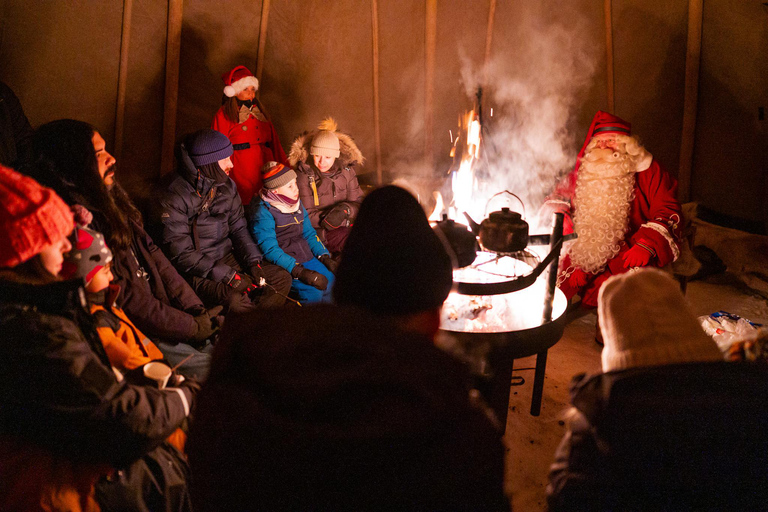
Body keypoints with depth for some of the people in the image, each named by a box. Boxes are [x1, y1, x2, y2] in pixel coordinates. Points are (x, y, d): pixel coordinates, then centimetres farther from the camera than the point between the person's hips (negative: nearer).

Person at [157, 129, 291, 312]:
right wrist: (226, 276, -23)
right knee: (235, 299, -33)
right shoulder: (175, 197, -17)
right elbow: (181, 253, -19)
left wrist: (253, 262, -5)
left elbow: (238, 228, 12)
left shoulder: (227, 185, 6)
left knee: (281, 278, -4)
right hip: (196, 270, -7)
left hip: (226, 259, 8)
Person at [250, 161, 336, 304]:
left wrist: (325, 257, 0)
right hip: (283, 265, -7)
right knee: (313, 292, -27)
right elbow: (270, 250, -20)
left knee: (332, 280, -14)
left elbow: (309, 233, 17)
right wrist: (299, 271, -29)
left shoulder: (296, 204, 12)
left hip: (307, 257, 7)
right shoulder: (263, 213, -12)